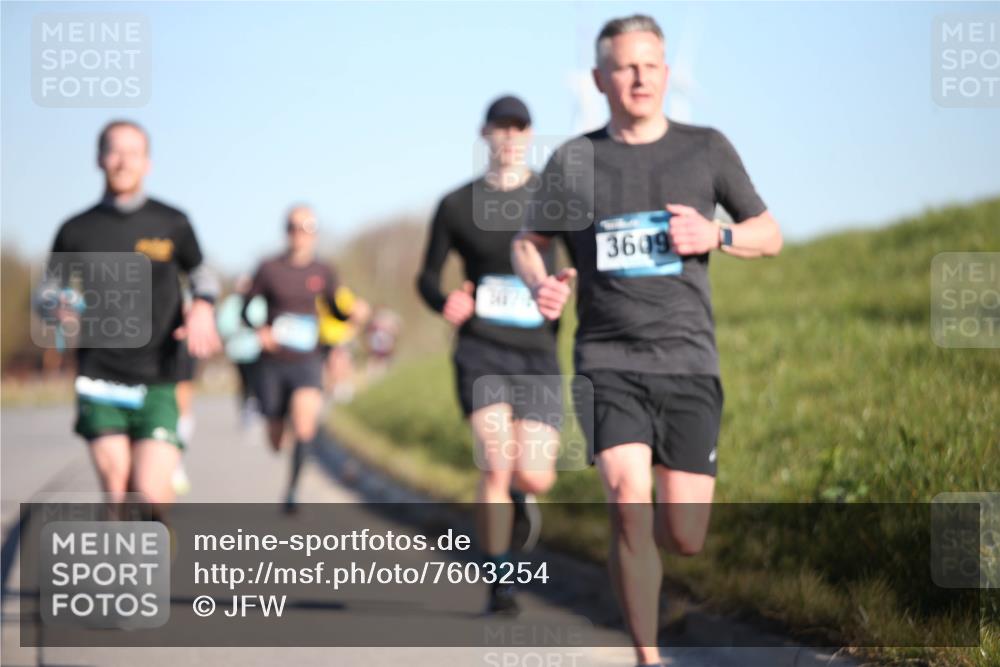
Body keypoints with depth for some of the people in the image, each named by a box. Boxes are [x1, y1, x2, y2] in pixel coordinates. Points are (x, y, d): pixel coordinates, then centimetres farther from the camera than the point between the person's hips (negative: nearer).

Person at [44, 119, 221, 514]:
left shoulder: (171, 224, 3)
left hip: (156, 382, -1)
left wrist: (202, 309, -4)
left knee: (151, 493, -14)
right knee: (116, 493, -1)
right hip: (100, 381, 1)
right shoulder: (76, 231, 4)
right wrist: (62, 313, -10)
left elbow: (202, 275, 18)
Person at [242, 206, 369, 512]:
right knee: (275, 434, 9)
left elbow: (337, 310, 14)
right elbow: (246, 309, 4)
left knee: (306, 423, -25)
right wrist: (259, 330, -16)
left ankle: (292, 488, -16)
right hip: (272, 363, 0)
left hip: (307, 362, 0)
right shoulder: (269, 269, -3)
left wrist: (355, 313, -8)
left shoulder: (323, 273, 2)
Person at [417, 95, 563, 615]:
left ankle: (523, 493, 33)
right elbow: (428, 275, 13)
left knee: (534, 477, -7)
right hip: (481, 351, -1)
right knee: (496, 467, -15)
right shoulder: (457, 205, 5)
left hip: (537, 352, 1)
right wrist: (444, 302, -10)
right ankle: (500, 586, -3)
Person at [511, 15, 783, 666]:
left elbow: (770, 235, 13)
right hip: (607, 363, -1)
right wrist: (542, 285, -5)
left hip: (688, 364, 1)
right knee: (629, 505, -21)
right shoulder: (574, 161, 5)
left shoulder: (706, 148, 6)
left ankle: (636, 537, 35)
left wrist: (716, 235, -8)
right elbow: (528, 241, 18)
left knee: (686, 538, -3)